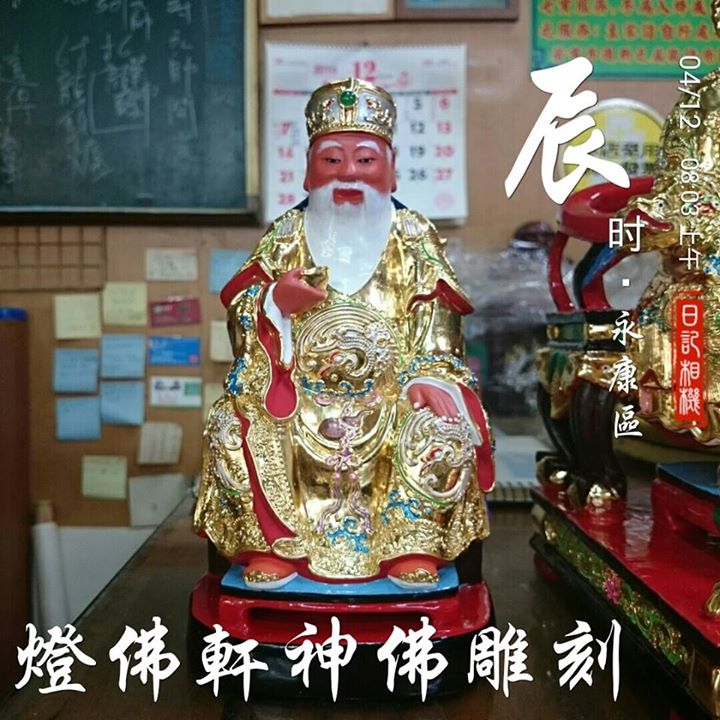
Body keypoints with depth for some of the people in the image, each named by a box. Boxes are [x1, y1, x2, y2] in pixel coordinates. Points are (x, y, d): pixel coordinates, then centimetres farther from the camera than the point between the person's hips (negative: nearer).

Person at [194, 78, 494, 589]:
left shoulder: (415, 238, 10)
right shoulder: (285, 236, 12)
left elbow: (436, 321, 1)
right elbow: (239, 319, 6)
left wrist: (430, 374, -17)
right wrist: (275, 301, -16)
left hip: (389, 386, -1)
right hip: (300, 386, 1)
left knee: (439, 424, -28)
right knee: (236, 425, -23)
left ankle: (414, 545, -13)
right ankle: (270, 544, -10)